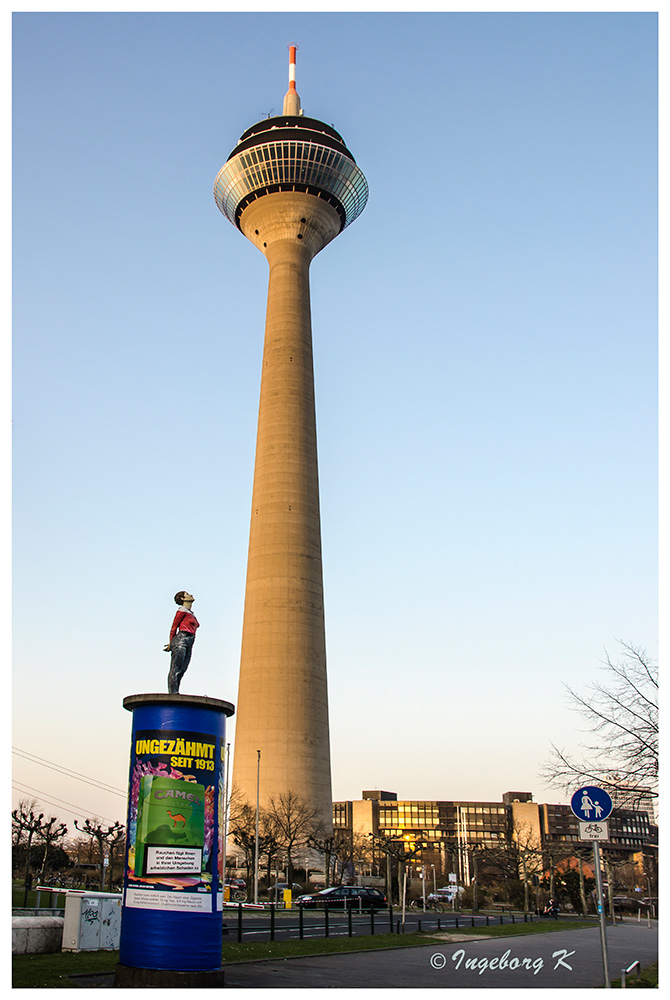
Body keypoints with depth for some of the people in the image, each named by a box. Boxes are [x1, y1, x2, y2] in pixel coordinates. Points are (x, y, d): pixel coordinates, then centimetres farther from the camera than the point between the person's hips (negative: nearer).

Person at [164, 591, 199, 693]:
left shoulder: (191, 613, 24)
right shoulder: (182, 611, -1)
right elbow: (174, 628, 0)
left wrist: (172, 643, 17)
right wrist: (171, 643, 6)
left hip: (189, 645, 8)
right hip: (181, 641, -8)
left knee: (181, 670, 1)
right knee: (175, 670, -11)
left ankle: (174, 693, -1)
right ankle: (172, 693, -16)